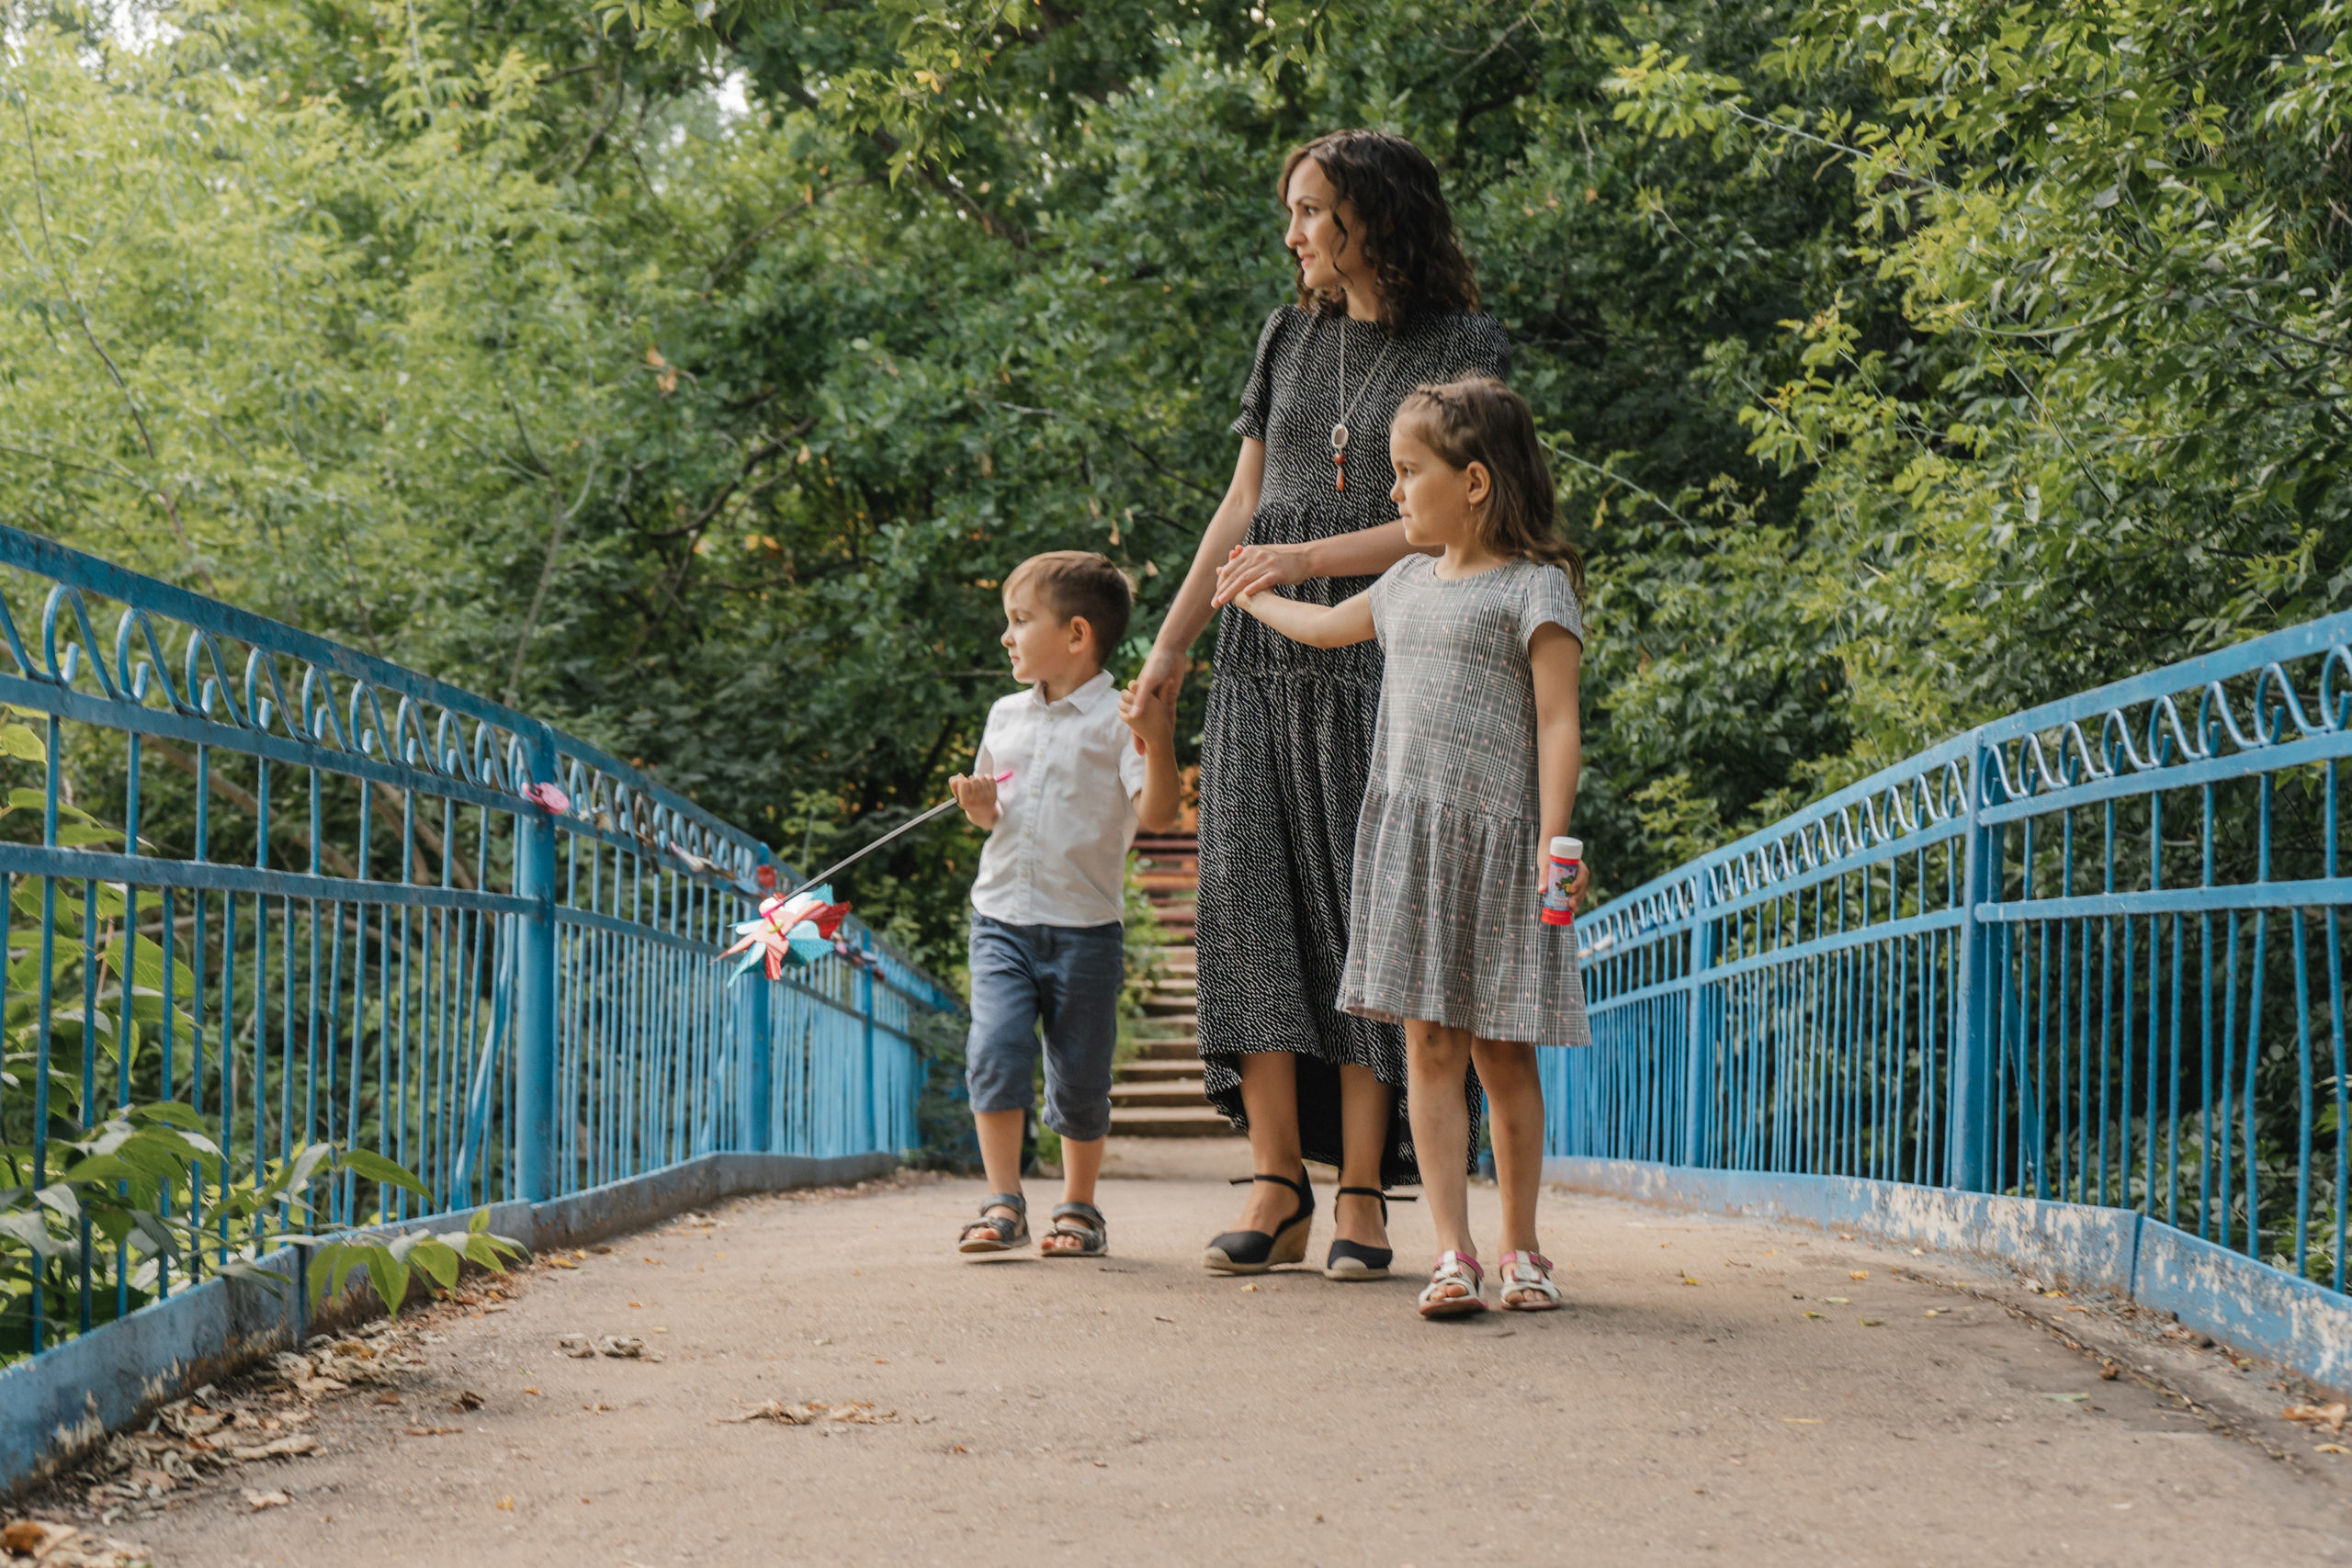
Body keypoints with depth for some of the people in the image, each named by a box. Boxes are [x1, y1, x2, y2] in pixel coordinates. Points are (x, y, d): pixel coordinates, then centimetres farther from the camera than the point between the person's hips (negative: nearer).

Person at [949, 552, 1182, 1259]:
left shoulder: (1116, 718, -6)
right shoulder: (1005, 717, 11)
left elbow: (1156, 811, -14)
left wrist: (1158, 746, -28)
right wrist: (979, 804, 1)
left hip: (1084, 927, -4)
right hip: (1001, 920, 4)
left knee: (1080, 1074, 4)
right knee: (995, 1048, -13)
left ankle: (1079, 1208, 21)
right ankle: (1004, 1205, -4)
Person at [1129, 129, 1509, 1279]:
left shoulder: (1462, 347, 0)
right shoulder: (1290, 336, 16)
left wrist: (1308, 560, -16)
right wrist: (1171, 642, 14)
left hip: (1382, 655, -5)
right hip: (1266, 660, 5)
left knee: (1366, 907, -7)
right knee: (1253, 894, -5)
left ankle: (1363, 1194, -2)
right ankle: (1277, 1184, -2)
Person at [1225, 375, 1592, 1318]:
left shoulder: (1535, 588, -4)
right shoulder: (1409, 584, 17)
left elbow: (1557, 723, -11)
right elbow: (1326, 627, 38)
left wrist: (1554, 843, -19)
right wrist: (1251, 596, 52)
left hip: (1497, 841, -5)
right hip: (1407, 838, 5)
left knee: (1503, 1054, 1)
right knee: (1429, 1044, -2)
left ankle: (1520, 1250, 13)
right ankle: (1453, 1252, -3)